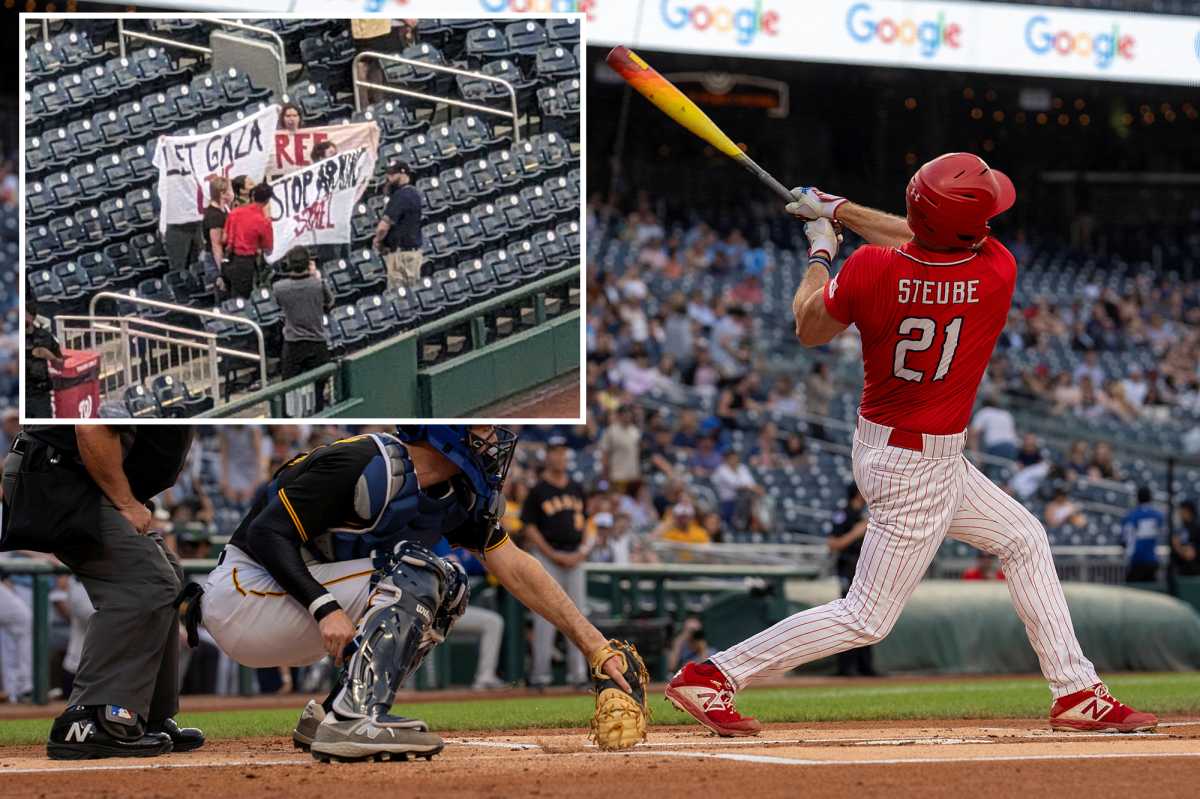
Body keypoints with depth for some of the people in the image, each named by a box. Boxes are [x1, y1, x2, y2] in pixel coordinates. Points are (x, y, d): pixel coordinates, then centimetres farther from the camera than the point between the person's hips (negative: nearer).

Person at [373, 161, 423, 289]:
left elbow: (383, 227, -22)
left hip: (400, 253, -10)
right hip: (414, 249, 10)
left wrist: (377, 239, -2)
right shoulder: (414, 193, 14)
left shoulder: (400, 196, -17)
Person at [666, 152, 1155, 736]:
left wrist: (820, 253, 15)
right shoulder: (996, 272, -22)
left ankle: (1077, 693, 25)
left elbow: (808, 329, 1)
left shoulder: (870, 270, -17)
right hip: (919, 472, -6)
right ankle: (713, 676, 1)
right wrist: (838, 211, 6)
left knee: (1024, 539, 20)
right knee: (867, 618, 3)